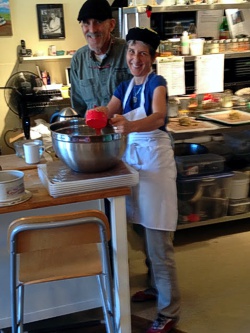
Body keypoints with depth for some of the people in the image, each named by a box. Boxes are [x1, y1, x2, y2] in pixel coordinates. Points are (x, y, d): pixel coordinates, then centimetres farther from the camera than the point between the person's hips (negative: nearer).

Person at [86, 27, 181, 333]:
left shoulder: (157, 83, -9)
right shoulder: (125, 87, 11)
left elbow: (158, 117, -28)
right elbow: (108, 111, -3)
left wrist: (131, 126, -48)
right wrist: (97, 114, -27)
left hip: (155, 160, -6)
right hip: (132, 158, 6)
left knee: (158, 241, -3)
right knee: (145, 234, 15)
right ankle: (156, 286, 35)